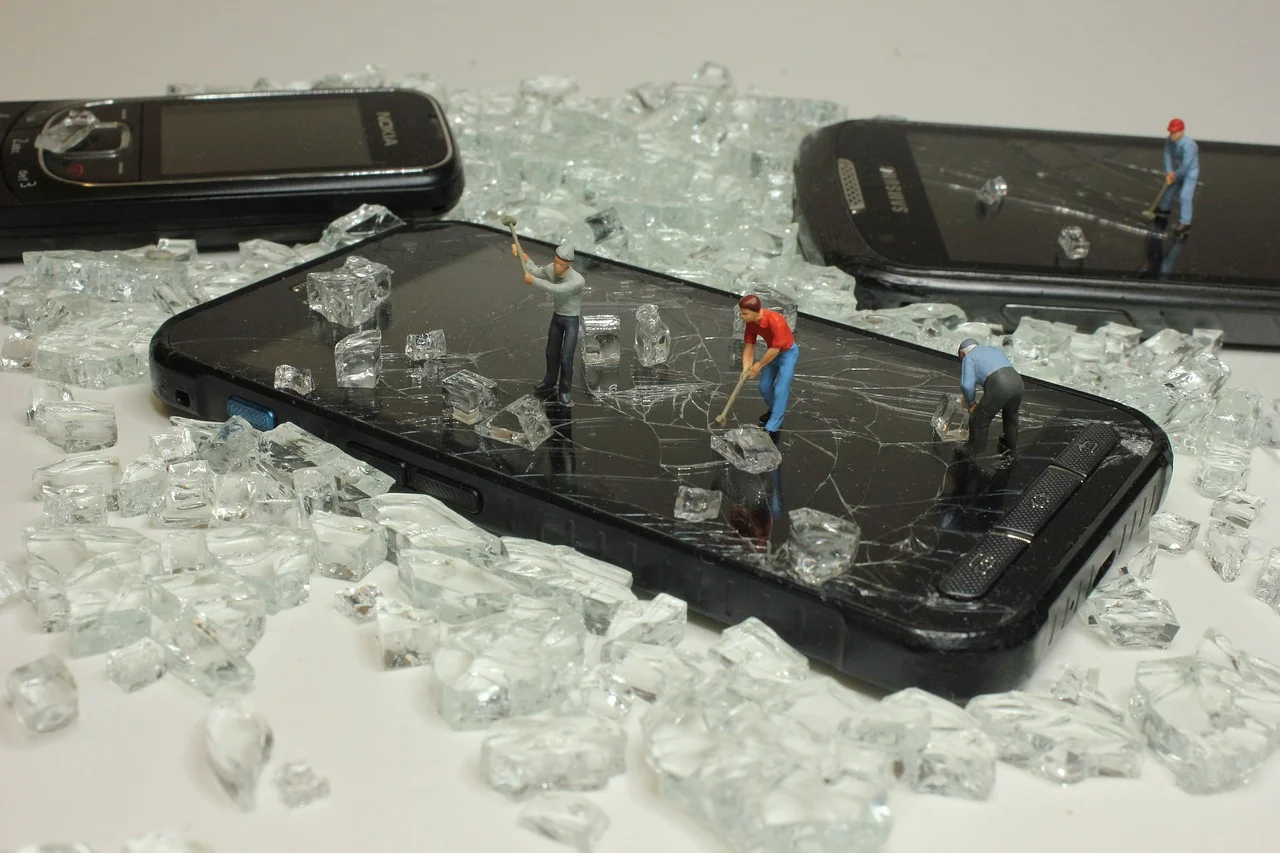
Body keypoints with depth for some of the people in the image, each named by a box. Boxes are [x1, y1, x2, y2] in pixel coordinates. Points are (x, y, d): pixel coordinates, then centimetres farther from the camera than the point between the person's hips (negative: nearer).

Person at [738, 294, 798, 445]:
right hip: (772, 352, 7)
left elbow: (775, 349, -31)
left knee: (780, 390, -12)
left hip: (788, 353, -7)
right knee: (764, 387, 14)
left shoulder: (776, 321, -39)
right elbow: (748, 346, -11)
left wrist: (759, 365, -20)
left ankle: (772, 429, -9)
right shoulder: (751, 322, -17)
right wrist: (746, 368, -23)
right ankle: (775, 411, 42)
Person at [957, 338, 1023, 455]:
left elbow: (966, 385, -2)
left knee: (979, 419, 14)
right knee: (1011, 417, 33)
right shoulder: (995, 349, 34)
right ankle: (1010, 445, 53)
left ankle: (973, 452, 27)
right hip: (1017, 381, 6)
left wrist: (970, 403, 15)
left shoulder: (968, 358, 14)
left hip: (998, 387, -6)